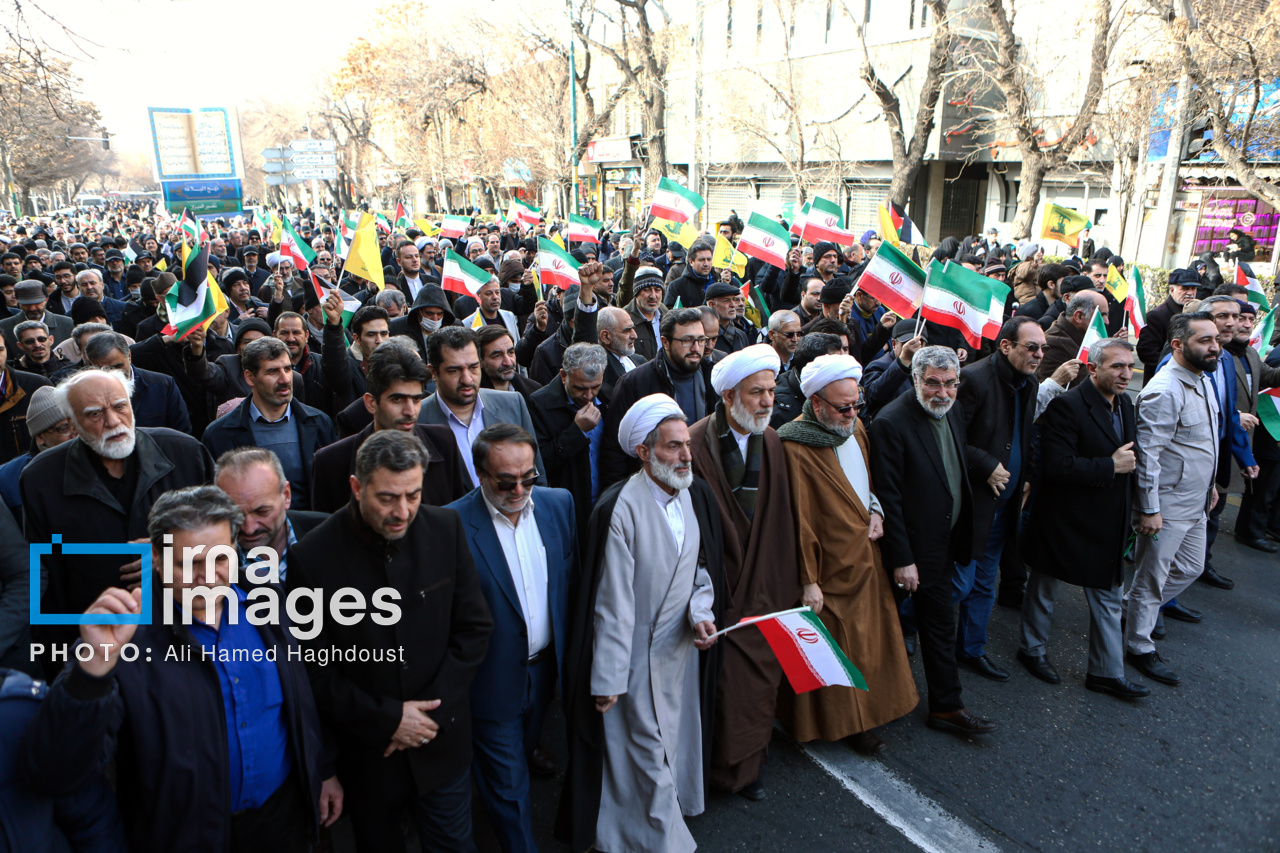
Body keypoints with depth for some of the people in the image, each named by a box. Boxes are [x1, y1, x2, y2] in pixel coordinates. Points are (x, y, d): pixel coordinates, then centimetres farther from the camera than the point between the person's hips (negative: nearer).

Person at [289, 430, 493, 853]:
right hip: (366, 752, -1)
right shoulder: (311, 556, -17)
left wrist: (433, 712, -11)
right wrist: (387, 720, -14)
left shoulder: (446, 529, -10)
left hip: (441, 744, 1)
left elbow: (474, 628, -4)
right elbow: (314, 672, -10)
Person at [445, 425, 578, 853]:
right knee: (507, 785, 13)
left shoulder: (559, 503, -7)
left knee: (522, 755, 29)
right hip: (493, 683, -5)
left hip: (545, 668, 5)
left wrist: (566, 647, 4)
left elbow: (570, 577, 3)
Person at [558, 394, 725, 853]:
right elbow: (613, 602, -20)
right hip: (640, 655, -6)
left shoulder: (697, 496, -3)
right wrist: (607, 678, -15)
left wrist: (700, 613, -9)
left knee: (679, 740, 19)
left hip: (684, 646, 6)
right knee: (649, 750, 8)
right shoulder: (621, 509, -23)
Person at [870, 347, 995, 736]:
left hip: (949, 539, 8)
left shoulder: (953, 412, 4)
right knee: (940, 623, 2)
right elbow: (887, 496, -21)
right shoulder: (891, 423, -22)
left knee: (936, 619, 20)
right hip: (921, 545, -8)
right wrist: (901, 559, -20)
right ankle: (947, 707, 19)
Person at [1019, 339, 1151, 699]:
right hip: (1063, 521, -7)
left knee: (1108, 598, 14)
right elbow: (1056, 465, -28)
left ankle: (1107, 672, 27)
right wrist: (1111, 466, -23)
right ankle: (1032, 648, 34)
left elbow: (1128, 455, 19)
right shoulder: (1067, 405, -21)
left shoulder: (1125, 404, 6)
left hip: (1107, 525, 8)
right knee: (1044, 588, 13)